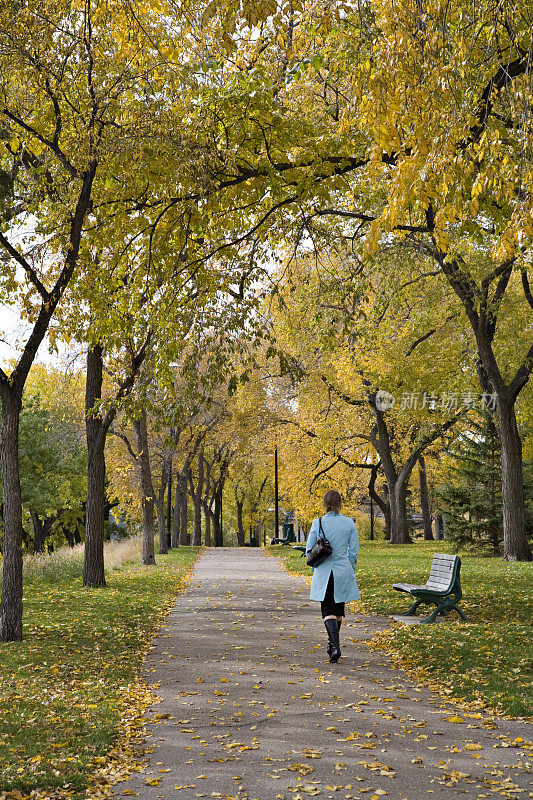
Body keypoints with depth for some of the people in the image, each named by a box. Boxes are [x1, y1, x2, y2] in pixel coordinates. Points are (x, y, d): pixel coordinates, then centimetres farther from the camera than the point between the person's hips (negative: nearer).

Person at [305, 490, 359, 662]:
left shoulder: (318, 523, -7)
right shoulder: (349, 523, -4)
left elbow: (309, 550, -2)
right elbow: (354, 550, 0)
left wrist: (315, 568, 13)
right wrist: (350, 570, 13)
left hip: (323, 572, -1)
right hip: (343, 571, 1)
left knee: (327, 610, 2)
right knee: (338, 608, 17)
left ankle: (335, 645, -17)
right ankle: (333, 643, 29)